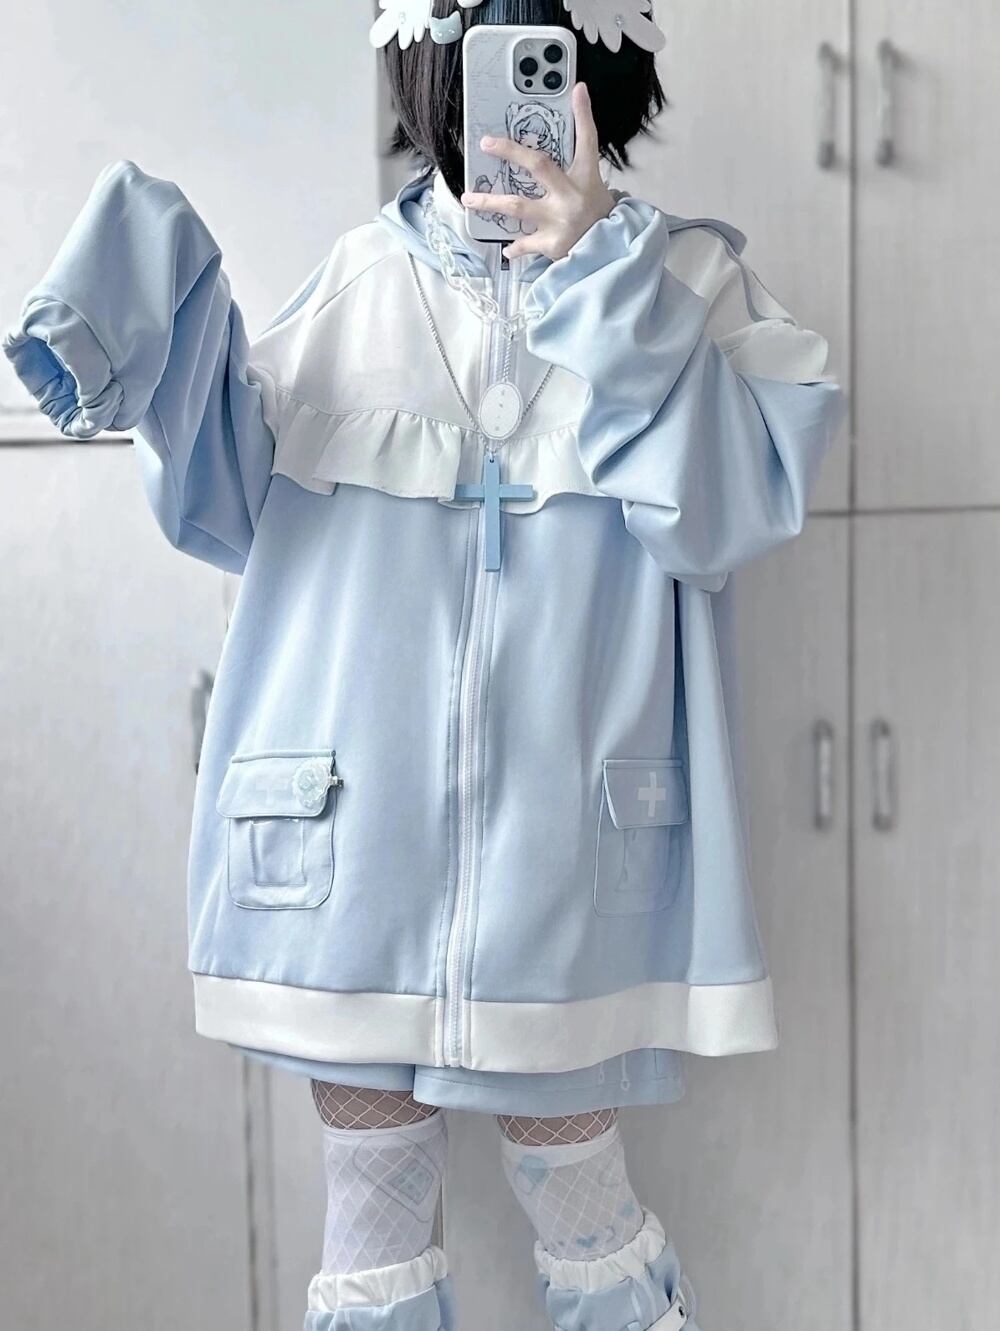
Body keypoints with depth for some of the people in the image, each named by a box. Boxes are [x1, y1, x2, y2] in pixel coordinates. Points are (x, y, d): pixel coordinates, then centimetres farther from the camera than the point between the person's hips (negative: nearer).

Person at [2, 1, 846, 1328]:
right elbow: (231, 499, 7)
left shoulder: (685, 275, 2)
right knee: (365, 1129, 12)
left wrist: (606, 275, -17)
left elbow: (736, 504, -12)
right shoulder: (365, 276, 7)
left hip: (563, 813, -2)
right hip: (354, 810, 2)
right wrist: (152, 320, -6)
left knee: (555, 1124, 9)